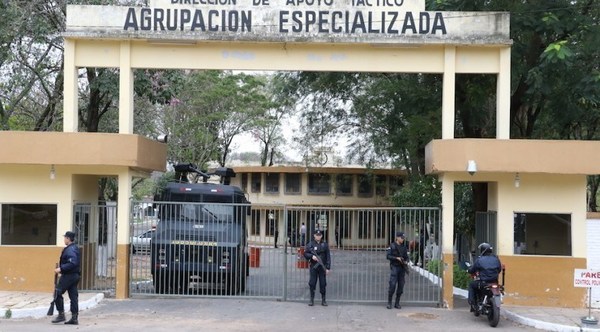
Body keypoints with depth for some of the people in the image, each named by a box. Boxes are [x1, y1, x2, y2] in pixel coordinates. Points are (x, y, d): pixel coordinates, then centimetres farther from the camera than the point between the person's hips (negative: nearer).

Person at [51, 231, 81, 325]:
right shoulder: (75, 248, 15)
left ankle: (61, 315, 1)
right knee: (73, 296, 8)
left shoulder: (70, 250, -16)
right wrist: (62, 269, 21)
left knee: (57, 293, -1)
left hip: (68, 275, -10)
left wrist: (61, 269, -25)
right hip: (75, 275, 10)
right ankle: (74, 318, 8)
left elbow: (72, 263, -28)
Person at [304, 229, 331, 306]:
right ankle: (312, 299, 11)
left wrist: (328, 268, -3)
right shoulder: (310, 244, 2)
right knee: (312, 283, 2)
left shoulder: (324, 245, 3)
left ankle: (323, 300, 12)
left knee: (323, 283, 3)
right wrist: (312, 256, -14)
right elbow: (305, 254, 5)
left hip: (322, 267, 0)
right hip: (313, 267, 0)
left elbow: (328, 257, 3)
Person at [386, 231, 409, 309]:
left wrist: (406, 261, -7)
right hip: (394, 267, -5)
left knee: (401, 286, 4)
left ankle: (397, 303, 13)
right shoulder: (392, 246, -2)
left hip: (402, 268, 5)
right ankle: (389, 303, 0)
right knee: (392, 285, -10)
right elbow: (388, 256, -8)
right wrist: (397, 258, -17)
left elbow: (406, 257, 14)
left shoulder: (404, 247, 12)